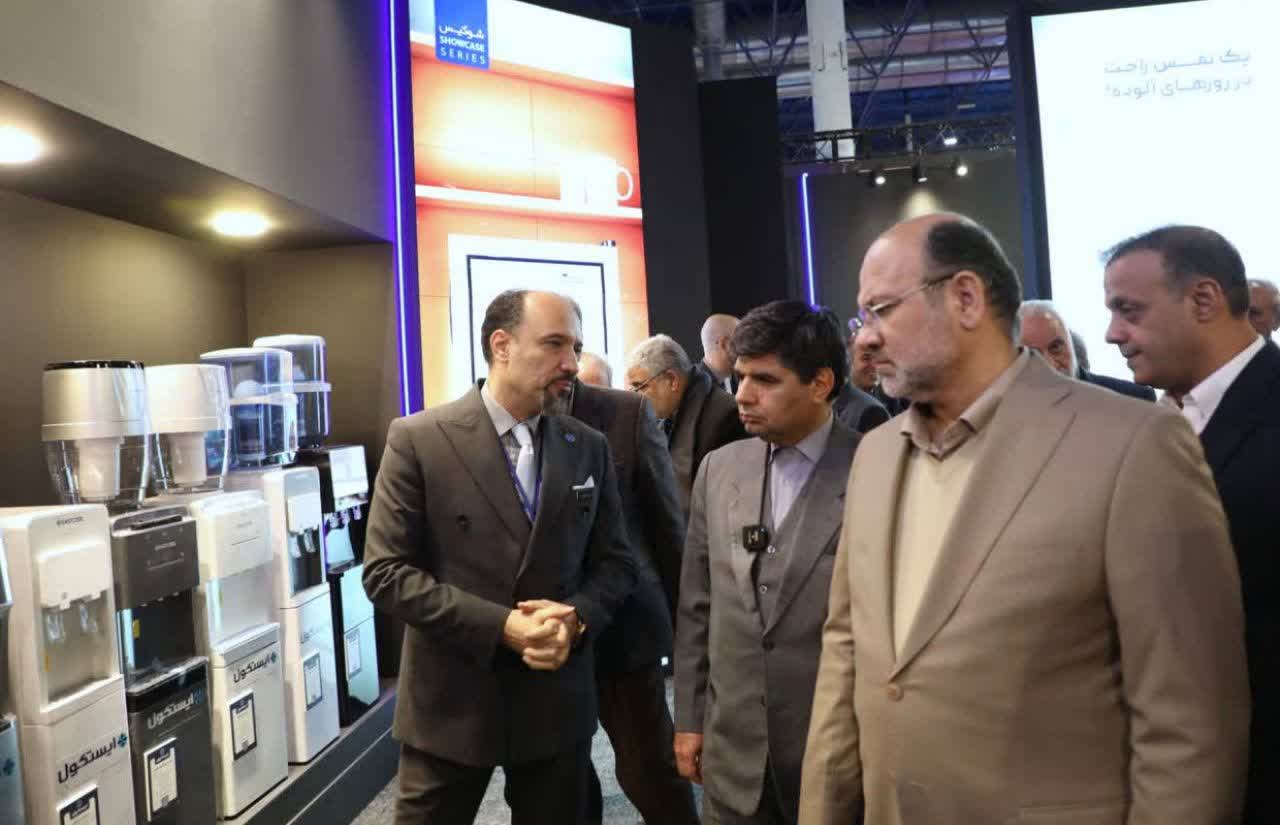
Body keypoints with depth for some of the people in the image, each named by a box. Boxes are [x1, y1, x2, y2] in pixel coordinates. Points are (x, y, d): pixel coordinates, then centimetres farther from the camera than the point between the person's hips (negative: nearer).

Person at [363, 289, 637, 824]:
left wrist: (577, 618, -13)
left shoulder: (589, 448, 4)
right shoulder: (418, 440, -9)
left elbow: (616, 562, 8)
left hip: (557, 700, 4)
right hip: (450, 701, -3)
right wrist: (500, 625, -19)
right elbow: (386, 572, -11)